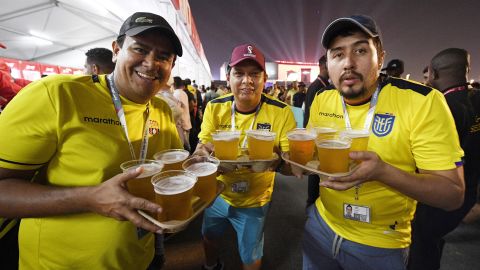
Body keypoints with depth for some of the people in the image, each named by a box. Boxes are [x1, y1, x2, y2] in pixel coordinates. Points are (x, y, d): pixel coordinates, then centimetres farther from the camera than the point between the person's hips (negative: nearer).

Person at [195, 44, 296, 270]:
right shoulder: (215, 107, -12)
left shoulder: (281, 112, -19)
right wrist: (204, 151, -33)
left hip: (254, 202, -2)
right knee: (209, 237, 30)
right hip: (218, 193, 3)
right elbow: (202, 147, -8)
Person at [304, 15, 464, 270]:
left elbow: (453, 194, -17)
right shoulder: (321, 100, -6)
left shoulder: (423, 102, -20)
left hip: (380, 247, -3)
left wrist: (381, 171, -34)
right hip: (321, 224, 4)